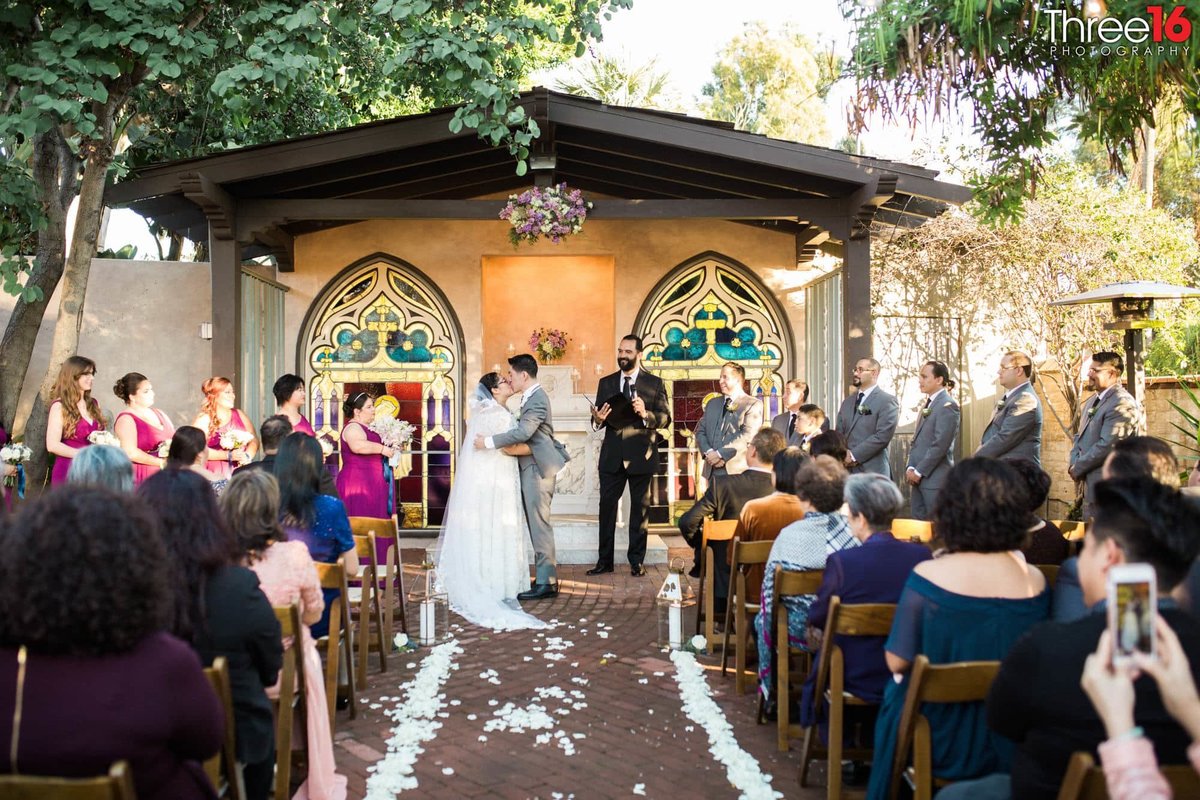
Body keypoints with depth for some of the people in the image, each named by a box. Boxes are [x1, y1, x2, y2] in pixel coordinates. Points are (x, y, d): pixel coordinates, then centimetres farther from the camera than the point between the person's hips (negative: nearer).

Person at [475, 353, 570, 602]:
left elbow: (523, 432, -26)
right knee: (535, 523, 13)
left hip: (538, 466, -10)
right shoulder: (531, 397, 15)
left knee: (539, 523, -9)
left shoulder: (537, 399, -17)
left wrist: (489, 442, -22)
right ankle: (545, 576, 20)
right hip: (531, 466, 10)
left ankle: (547, 583, -7)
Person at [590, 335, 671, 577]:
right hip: (612, 456, 2)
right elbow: (598, 420, 9)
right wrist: (597, 419, -14)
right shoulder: (606, 383, 10)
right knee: (607, 507, 2)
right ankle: (605, 560, 9)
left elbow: (665, 418, -3)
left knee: (640, 508, 5)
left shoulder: (654, 383, 2)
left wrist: (646, 414, -22)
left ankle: (636, 561, 13)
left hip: (641, 456, -2)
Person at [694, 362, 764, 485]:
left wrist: (720, 454, -16)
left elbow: (747, 435, -13)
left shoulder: (753, 405, -2)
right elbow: (700, 431, 14)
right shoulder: (712, 403, 19)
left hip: (737, 471, -5)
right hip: (712, 471, 5)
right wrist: (708, 452, -6)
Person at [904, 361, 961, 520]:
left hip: (935, 478, -8)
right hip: (919, 477, 8)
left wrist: (919, 471, -14)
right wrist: (911, 468, 4)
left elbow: (940, 444, -17)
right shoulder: (928, 404, 16)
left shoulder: (948, 405, -11)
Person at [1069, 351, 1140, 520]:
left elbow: (1107, 445, -23)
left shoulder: (1122, 403, -16)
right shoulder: (1092, 401, 15)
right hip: (1090, 485, 9)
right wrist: (1074, 464, 2)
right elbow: (1080, 436, 20)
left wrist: (1077, 468, -13)